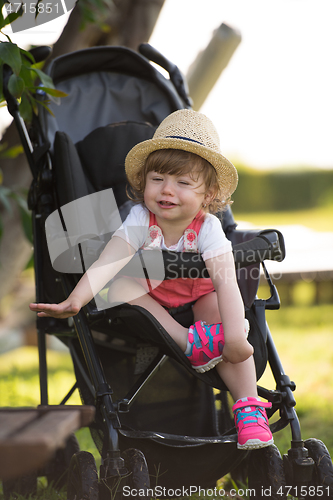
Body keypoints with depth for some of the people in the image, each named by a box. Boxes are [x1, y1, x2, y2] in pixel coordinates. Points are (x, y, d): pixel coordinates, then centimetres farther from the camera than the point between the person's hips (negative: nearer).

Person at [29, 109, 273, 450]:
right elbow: (107, 263, -38)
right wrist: (76, 300, -55)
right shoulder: (140, 221, -26)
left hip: (199, 296, -1)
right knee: (120, 285, -30)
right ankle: (188, 342, -34)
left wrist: (235, 337, -50)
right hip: (150, 294, 1)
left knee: (225, 328, -30)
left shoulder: (207, 228, -27)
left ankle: (248, 406, -22)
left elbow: (226, 282, -38)